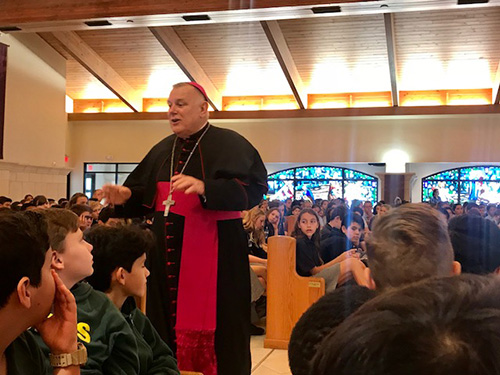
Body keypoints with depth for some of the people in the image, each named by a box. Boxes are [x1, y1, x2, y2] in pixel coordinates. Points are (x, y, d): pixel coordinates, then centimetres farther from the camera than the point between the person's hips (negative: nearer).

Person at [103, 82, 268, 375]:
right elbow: (145, 196, 18)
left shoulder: (230, 144, -6)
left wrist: (205, 188, -32)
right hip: (167, 255, 6)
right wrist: (127, 196, -5)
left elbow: (254, 189, -19)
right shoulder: (162, 150, 14)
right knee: (167, 323, 13)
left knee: (213, 330, -1)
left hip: (213, 257, -6)